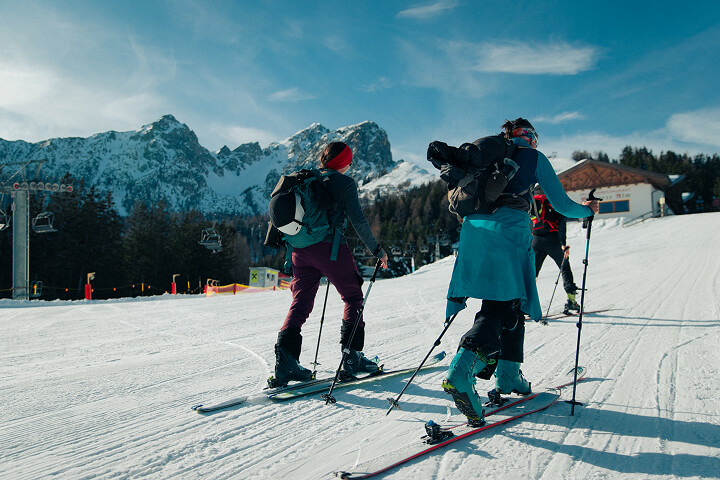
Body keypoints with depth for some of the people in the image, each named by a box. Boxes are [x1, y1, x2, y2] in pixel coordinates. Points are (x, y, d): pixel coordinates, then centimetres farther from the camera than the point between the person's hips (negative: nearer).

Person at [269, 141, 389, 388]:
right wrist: (377, 249, 0)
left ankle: (286, 356, -5)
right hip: (330, 247, -6)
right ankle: (352, 355, 8)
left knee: (300, 302, 8)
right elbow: (358, 220, -8)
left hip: (301, 248, 6)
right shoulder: (344, 182, -1)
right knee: (353, 298, 10)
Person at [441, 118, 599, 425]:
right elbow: (562, 205, 13)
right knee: (505, 306, -6)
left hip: (474, 227, 6)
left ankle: (508, 377, 17)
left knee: (507, 303, 14)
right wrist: (588, 210, 33)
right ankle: (461, 370, -24)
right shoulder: (534, 157, 13)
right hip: (509, 232, -6)